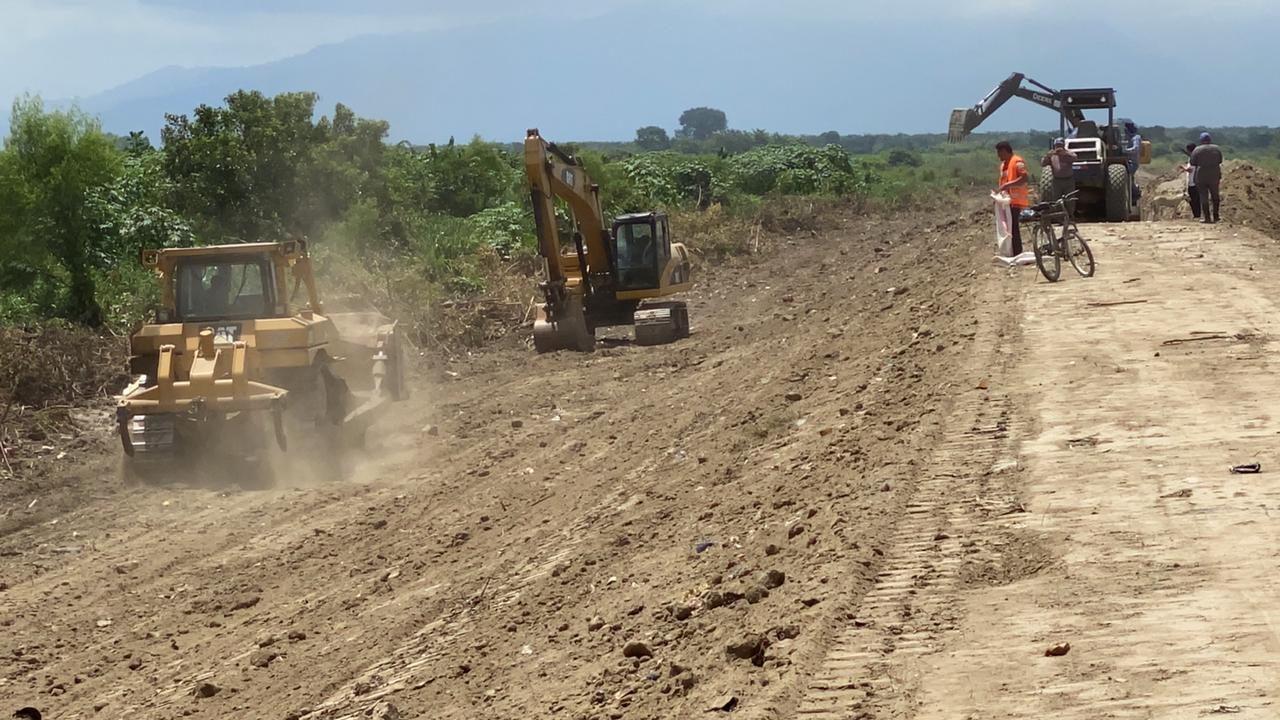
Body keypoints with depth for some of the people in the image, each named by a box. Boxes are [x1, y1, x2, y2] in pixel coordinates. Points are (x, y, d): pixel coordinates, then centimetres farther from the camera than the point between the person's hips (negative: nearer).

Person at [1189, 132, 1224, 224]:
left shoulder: (1197, 150, -7)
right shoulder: (1217, 149, 2)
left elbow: (1192, 163, -4)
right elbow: (1220, 161, 9)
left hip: (1201, 176, -2)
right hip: (1214, 175, 2)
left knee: (1204, 196, 2)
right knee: (1215, 195, 15)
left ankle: (1207, 217, -1)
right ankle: (1216, 216, 17)